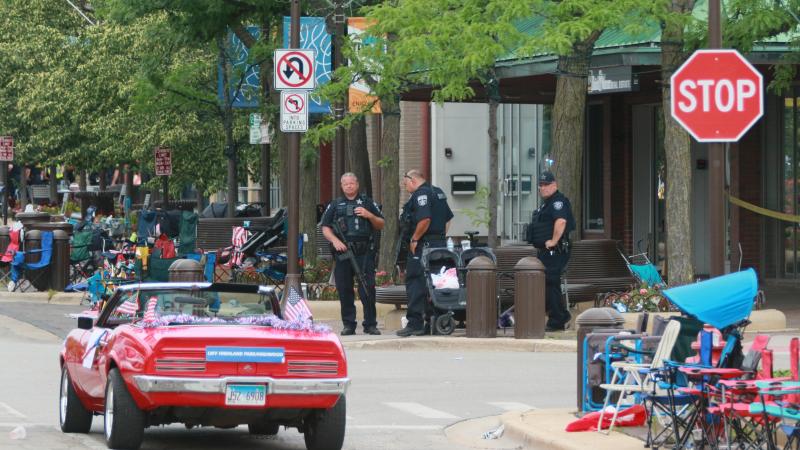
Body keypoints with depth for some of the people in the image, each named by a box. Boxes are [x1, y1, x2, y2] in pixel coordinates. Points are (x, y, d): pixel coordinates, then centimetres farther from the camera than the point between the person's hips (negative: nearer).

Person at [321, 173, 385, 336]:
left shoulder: (367, 203, 14)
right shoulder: (335, 205, 16)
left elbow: (381, 225, 13)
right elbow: (325, 228, 12)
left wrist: (369, 216, -6)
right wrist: (335, 240, -6)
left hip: (364, 253, -2)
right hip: (343, 252, 2)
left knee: (367, 289, -7)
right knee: (344, 290, 2)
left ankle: (370, 324, -3)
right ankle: (348, 325, 9)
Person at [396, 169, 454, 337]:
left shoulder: (421, 194, -12)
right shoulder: (438, 192, 18)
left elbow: (425, 219, -24)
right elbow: (448, 218, 22)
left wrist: (414, 239, -15)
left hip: (423, 246, -9)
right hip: (440, 244, 9)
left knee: (415, 283, -8)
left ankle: (415, 324, -12)